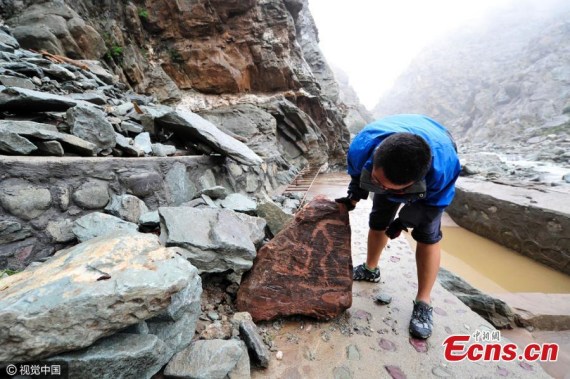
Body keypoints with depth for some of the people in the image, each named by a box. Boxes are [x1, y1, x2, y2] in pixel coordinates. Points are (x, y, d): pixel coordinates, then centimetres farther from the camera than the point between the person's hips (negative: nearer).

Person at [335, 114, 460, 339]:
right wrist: (353, 198, -15)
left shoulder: (444, 165, -45)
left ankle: (423, 303, 4)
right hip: (387, 168, 3)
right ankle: (370, 269, 34)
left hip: (430, 187, -2)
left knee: (428, 235, -11)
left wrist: (404, 221, -22)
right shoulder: (361, 147, -41)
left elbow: (436, 202, -21)